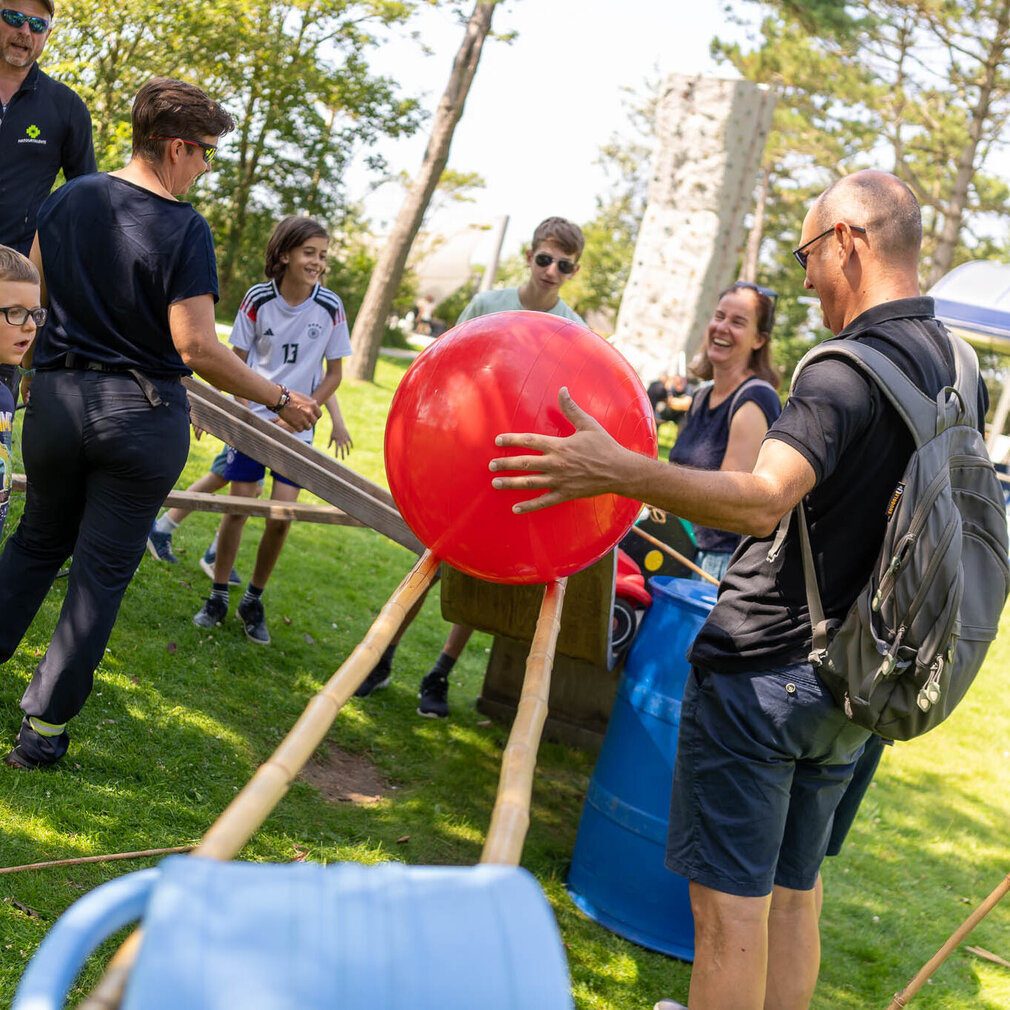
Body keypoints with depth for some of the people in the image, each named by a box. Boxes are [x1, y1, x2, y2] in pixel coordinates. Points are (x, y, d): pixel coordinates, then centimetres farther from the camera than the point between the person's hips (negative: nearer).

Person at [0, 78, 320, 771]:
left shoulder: (68, 199, 3)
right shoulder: (184, 230, -15)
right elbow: (197, 348, -19)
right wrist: (279, 399, -10)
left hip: (58, 397, 5)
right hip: (143, 415, -5)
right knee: (103, 572, 5)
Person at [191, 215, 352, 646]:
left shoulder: (330, 307, -6)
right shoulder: (258, 299, -7)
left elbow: (333, 373, 2)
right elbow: (237, 361, 3)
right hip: (253, 417, 0)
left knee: (282, 517, -4)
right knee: (238, 506, -2)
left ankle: (254, 601, 16)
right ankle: (218, 596, 16)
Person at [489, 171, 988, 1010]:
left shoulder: (850, 369, -19)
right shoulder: (957, 370, 8)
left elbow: (763, 501, -34)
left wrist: (620, 472, -42)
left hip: (761, 674, -8)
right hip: (849, 689, 9)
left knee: (729, 903, -1)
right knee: (793, 894, 18)